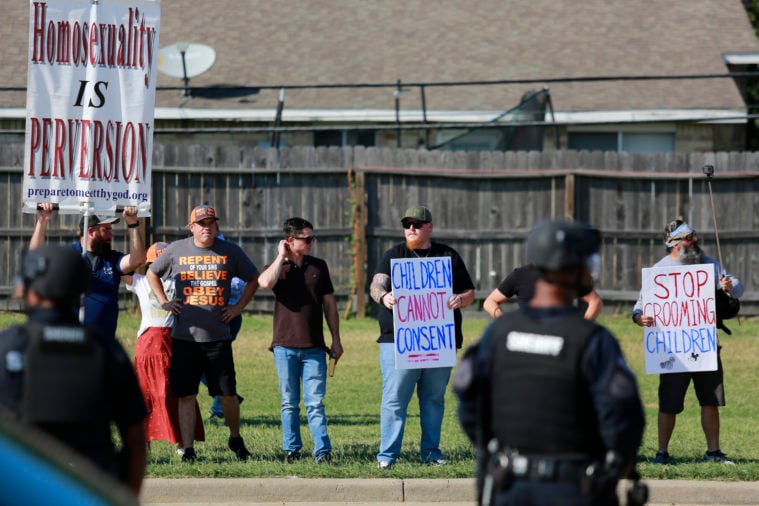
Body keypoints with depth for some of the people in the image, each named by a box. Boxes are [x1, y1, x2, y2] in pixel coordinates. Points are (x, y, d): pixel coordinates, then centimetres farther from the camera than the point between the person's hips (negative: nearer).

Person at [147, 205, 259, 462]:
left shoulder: (230, 251, 5)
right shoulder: (176, 250, 4)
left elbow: (253, 278, 18)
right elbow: (152, 273, 19)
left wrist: (239, 306, 8)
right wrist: (164, 301, 8)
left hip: (219, 337, 0)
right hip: (184, 336, 0)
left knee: (228, 394, 1)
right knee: (186, 396, 0)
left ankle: (235, 438, 23)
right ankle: (188, 448, 5)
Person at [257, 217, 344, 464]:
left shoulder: (318, 266, 10)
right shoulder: (277, 267, 3)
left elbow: (329, 303, 13)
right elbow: (265, 283, -21)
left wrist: (336, 340, 10)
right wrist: (282, 256, -9)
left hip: (314, 347, 1)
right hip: (285, 346, -1)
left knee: (315, 403, -5)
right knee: (289, 403, 6)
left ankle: (323, 452, -7)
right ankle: (291, 450, 13)